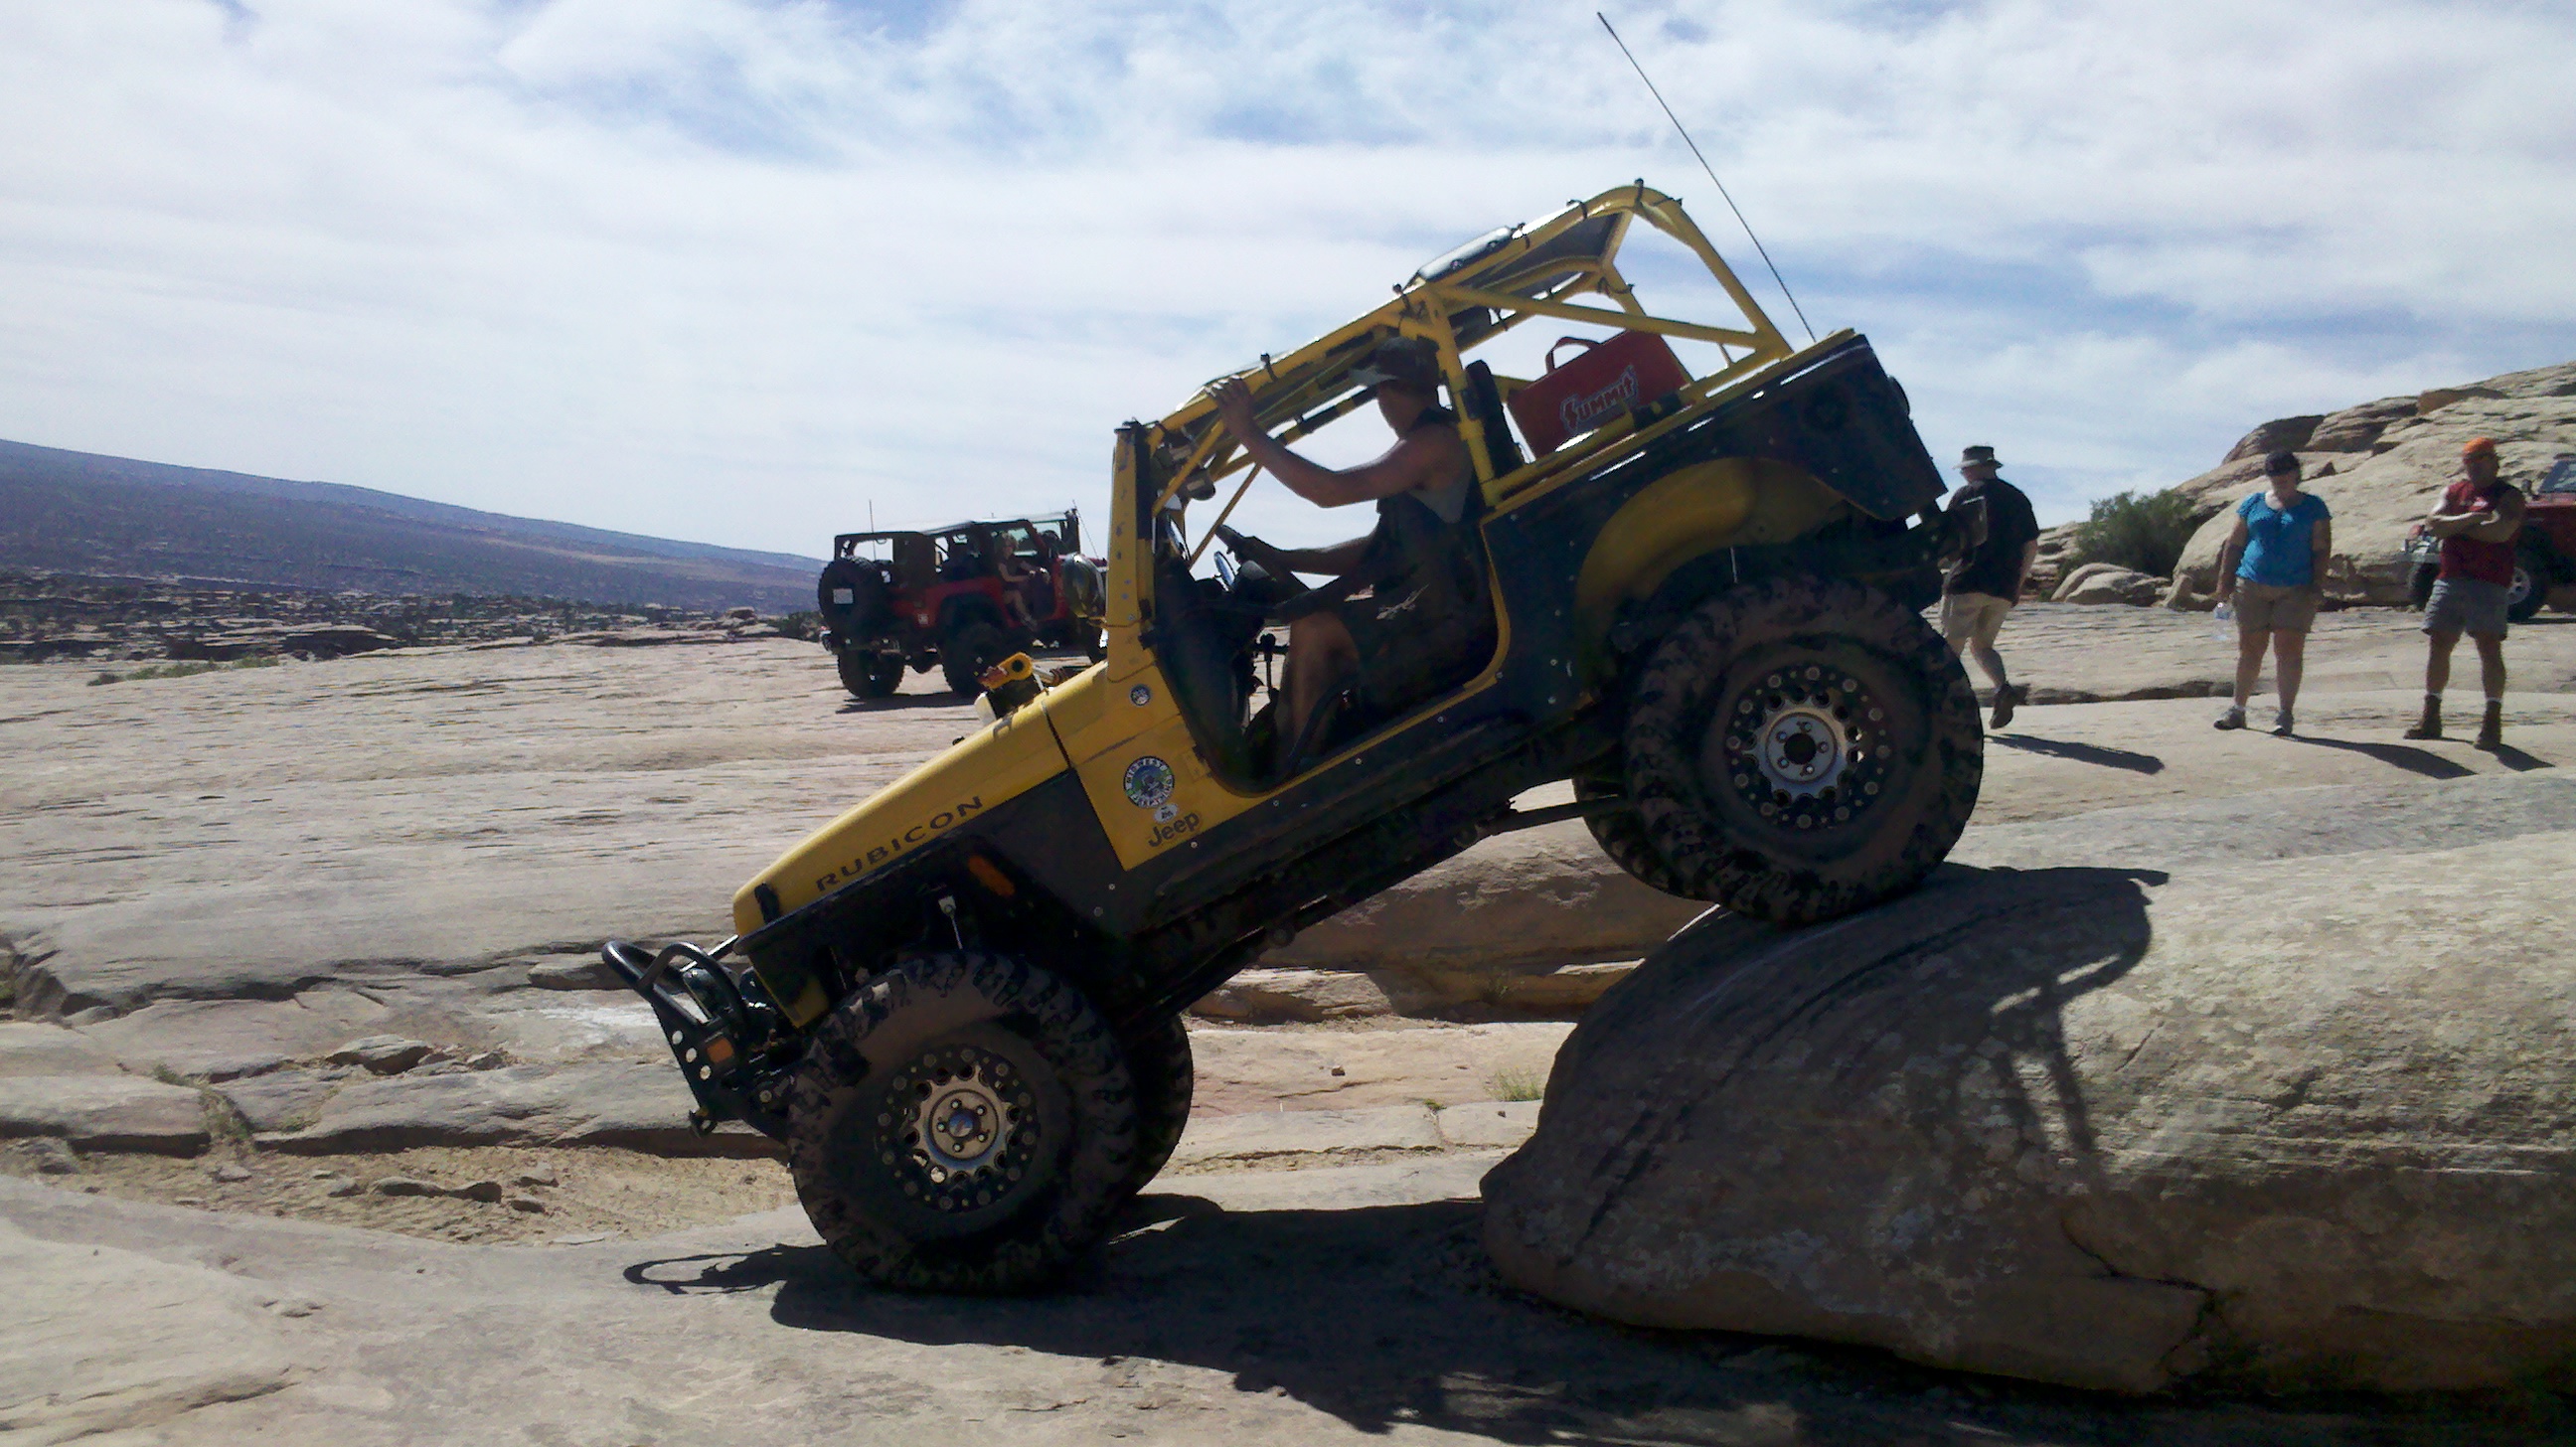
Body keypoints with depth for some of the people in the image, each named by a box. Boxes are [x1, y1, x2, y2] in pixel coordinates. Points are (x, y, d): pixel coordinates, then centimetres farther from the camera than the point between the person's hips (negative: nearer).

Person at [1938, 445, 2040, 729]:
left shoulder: (1965, 494, 0)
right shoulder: (2018, 498, 16)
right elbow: (2032, 546, 15)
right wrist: (2018, 583, 21)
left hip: (1969, 580, -5)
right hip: (2005, 589, 6)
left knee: (1951, 646, -2)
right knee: (1981, 644, 17)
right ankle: (2003, 689, -7)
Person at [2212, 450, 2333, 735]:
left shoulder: (2313, 507, 7)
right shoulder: (2253, 503, 13)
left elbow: (2322, 549, 2)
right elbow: (2234, 544, 13)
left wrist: (2318, 585, -8)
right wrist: (2225, 582, 7)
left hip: (2296, 591, -2)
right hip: (2252, 586, 2)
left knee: (2289, 648, -6)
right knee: (2249, 648, 5)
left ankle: (2285, 713, -1)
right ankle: (2237, 708, 14)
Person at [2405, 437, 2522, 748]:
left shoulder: (2509, 496, 1)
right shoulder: (2454, 492, 17)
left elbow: (2499, 531, -16)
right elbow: (2433, 524, 2)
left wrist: (2453, 526, -6)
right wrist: (2468, 519, -13)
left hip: (2488, 583, -5)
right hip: (2449, 580, 6)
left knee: (2489, 647, -11)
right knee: (2437, 646, 7)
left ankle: (2493, 721, -10)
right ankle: (2431, 717, 16)